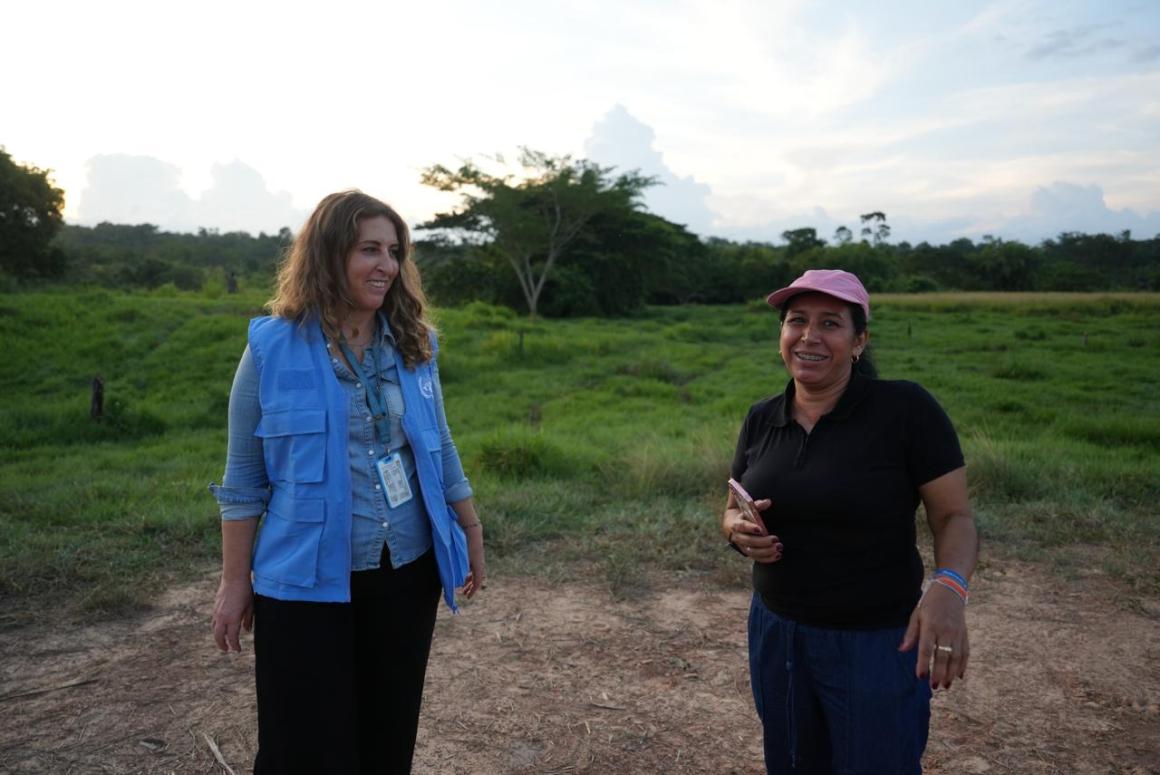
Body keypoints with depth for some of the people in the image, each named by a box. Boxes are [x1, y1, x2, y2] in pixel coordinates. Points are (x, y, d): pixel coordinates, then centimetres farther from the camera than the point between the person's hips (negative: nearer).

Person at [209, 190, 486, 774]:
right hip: (307, 580, -3)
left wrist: (472, 534, 11)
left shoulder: (413, 343, 1)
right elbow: (244, 478, -4)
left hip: (408, 571, 4)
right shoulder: (273, 347, -9)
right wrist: (235, 581, -2)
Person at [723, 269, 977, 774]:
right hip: (775, 633, 5)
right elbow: (732, 511, 9)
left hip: (877, 643, -4)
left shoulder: (906, 409, -15)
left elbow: (954, 516, -11)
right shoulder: (762, 418, 0)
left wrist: (948, 586, -31)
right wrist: (738, 531, -14)